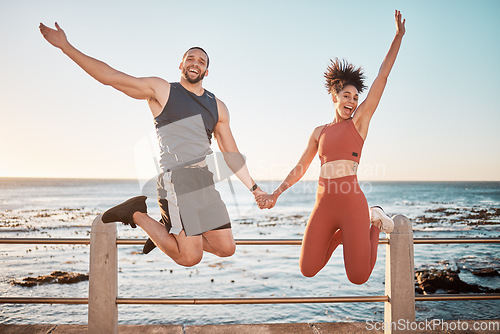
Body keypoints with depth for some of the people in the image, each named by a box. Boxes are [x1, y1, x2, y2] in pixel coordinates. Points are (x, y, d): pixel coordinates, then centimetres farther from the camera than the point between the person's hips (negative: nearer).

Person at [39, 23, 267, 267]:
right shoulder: (162, 91, 5)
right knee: (189, 257, -9)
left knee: (226, 249, 4)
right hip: (176, 180, -6)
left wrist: (254, 188, 16)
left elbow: (231, 155, 20)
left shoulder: (218, 107, 18)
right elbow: (110, 76, 2)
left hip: (205, 182, 6)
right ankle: (137, 214, 11)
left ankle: (170, 230, 25)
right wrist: (65, 46, -2)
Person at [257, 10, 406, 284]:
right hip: (323, 206, 4)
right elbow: (300, 168, 21)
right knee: (308, 270, 3)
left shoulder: (359, 122, 6)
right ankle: (340, 235, 26)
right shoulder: (319, 132, 15)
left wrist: (398, 36, 1)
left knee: (358, 277, -6)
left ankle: (374, 224, 19)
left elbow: (382, 78, 2)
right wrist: (275, 194, 16)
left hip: (352, 203, -3)